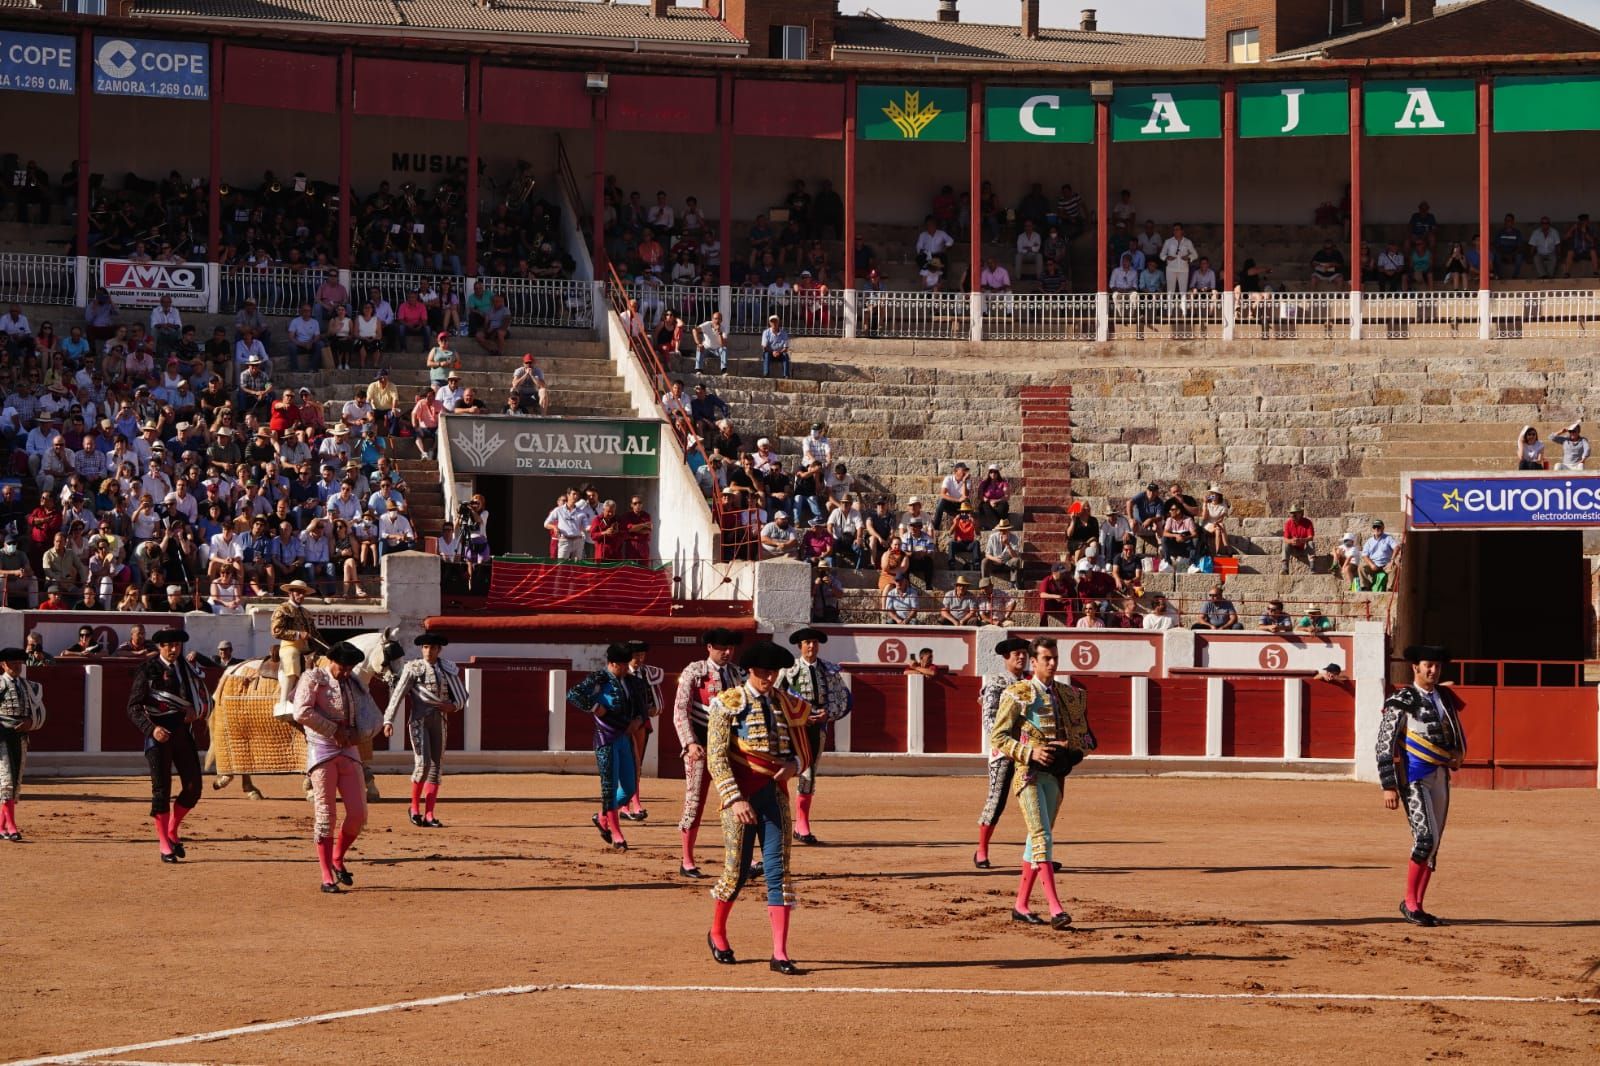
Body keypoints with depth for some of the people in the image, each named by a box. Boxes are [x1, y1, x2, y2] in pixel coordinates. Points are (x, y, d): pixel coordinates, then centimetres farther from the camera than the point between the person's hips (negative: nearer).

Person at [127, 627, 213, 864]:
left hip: (183, 731, 5)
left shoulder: (187, 669, 11)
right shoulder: (147, 670, -5)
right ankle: (165, 845, 5)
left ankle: (172, 831, 23)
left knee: (193, 787, 1)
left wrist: (195, 710, -2)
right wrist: (151, 728, -24)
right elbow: (134, 707, -9)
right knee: (161, 791, -3)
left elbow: (205, 699, 21)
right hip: (158, 733, -5)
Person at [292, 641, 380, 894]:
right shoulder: (312, 679, -3)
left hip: (349, 751, 5)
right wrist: (334, 730, -13)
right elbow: (302, 712, -18)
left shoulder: (354, 684, 15)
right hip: (322, 750, -5)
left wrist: (358, 734, -6)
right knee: (325, 816, -5)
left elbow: (375, 719, 15)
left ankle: (338, 859, 21)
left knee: (358, 814, -2)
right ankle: (327, 877, 0)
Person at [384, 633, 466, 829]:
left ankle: (429, 815, 5)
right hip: (419, 720, -4)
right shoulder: (413, 668, -2)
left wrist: (453, 705, -9)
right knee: (423, 763, -15)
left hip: (439, 720, 4)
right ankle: (415, 807, 6)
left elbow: (462, 695, 14)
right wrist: (388, 720, -18)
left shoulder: (448, 669, 9)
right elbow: (398, 694, -8)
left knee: (435, 766, 2)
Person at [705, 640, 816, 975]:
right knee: (736, 870, 2)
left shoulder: (788, 705, 10)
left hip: (775, 793, 3)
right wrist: (735, 799, -20)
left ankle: (780, 954, -5)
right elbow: (716, 757, -10)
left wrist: (794, 765, -7)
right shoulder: (728, 704, -4)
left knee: (778, 870, -4)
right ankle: (717, 933, 29)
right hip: (741, 794, -3)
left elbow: (804, 753, 18)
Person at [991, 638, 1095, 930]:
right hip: (1028, 773, -6)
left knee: (1039, 838, 11)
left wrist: (1069, 746, -7)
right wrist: (1031, 752, -18)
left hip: (1056, 773, 6)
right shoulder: (1017, 695, -4)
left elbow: (1085, 737, 16)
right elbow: (997, 737, -6)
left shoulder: (1070, 695, 11)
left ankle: (1020, 907, 20)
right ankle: (1055, 909, -25)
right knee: (1042, 837, -16)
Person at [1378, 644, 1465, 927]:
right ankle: (1409, 902, -6)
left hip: (1440, 776, 7)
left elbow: (1458, 736, 27)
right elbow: (1385, 745, -10)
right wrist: (1389, 786, -15)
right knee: (1426, 837, -18)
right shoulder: (1402, 701, -7)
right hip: (1414, 778, -7)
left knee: (1433, 844, 7)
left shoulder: (1446, 698, 12)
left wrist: (1458, 757, 7)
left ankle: (1416, 906, 14)